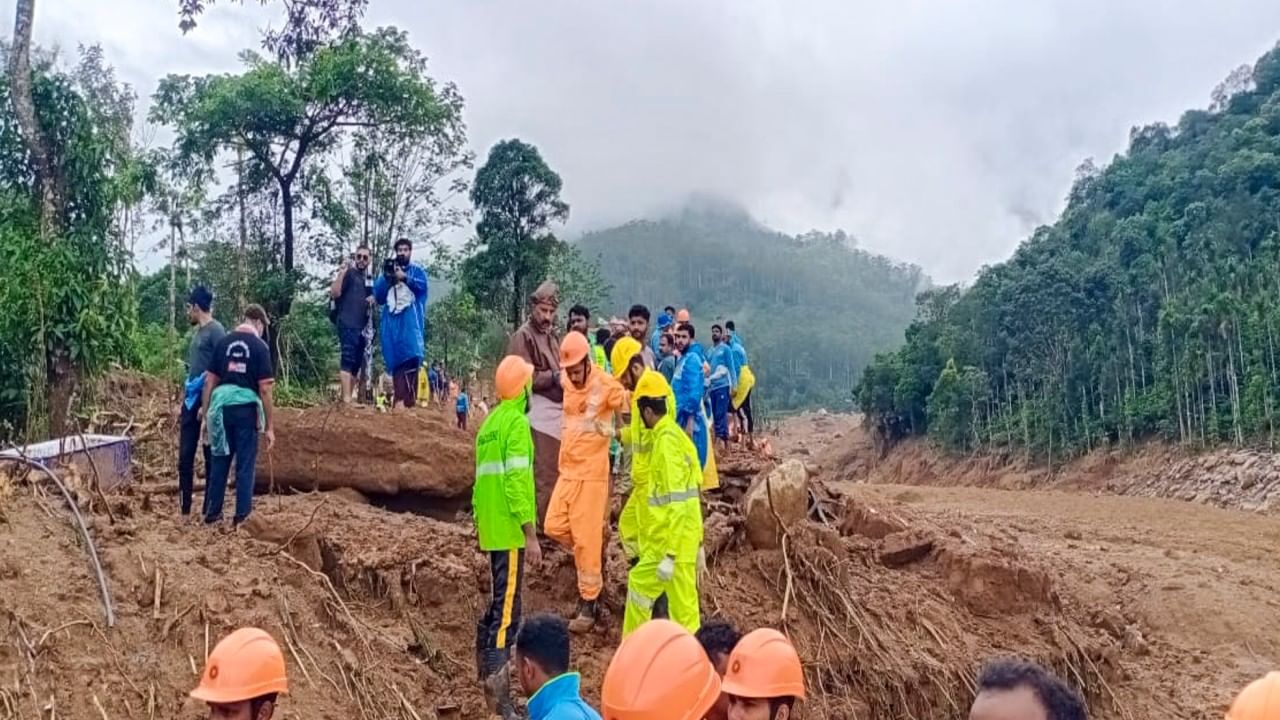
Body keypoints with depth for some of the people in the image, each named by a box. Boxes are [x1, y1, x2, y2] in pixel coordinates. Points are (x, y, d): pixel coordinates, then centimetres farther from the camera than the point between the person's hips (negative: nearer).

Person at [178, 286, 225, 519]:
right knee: (185, 457, 9)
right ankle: (184, 509, 15)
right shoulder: (198, 332, 16)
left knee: (211, 458, -1)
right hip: (191, 401, 9)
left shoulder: (216, 330, -10)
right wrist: (183, 403, 19)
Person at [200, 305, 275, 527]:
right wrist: (270, 426, -4)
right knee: (245, 464, 5)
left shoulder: (223, 342, 8)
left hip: (221, 406, 4)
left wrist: (206, 413, 15)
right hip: (246, 408, -4)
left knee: (219, 461, 14)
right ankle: (242, 516, 8)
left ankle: (212, 512, 21)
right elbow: (265, 388, -8)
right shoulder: (259, 346, -4)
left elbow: (210, 380, 7)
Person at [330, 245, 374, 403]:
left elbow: (373, 296, 32)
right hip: (348, 324, -8)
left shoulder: (369, 278, 19)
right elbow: (334, 293, -15)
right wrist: (341, 273, -24)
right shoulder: (348, 273, -3)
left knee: (357, 362, 10)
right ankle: (346, 398, -20)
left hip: (363, 325, 8)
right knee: (347, 360, -15)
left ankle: (351, 395, 17)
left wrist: (373, 298, 8)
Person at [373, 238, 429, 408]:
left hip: (410, 320, -3)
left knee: (410, 356, -17)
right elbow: (378, 297, 12)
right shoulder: (387, 271, 22)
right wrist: (387, 277, -2)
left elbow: (422, 286, -4)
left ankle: (410, 401, -23)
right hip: (392, 321, 3)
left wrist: (404, 277, -14)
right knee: (395, 361, -4)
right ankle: (398, 400, -7)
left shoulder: (417, 271, 16)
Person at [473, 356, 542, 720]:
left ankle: (486, 670, 28)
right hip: (510, 530, -9)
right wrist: (531, 534, -19)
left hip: (492, 528, 9)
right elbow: (517, 480, -20)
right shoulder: (517, 422, -12)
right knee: (508, 610, -8)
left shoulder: (491, 422, 15)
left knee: (500, 602, 19)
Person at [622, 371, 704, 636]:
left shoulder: (667, 441, -18)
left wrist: (670, 555, -23)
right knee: (639, 582, 17)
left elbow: (677, 505, -23)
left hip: (674, 543, -10)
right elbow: (691, 494, 16)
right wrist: (698, 543, 21)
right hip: (666, 540, 10)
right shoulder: (673, 435, 11)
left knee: (683, 608, -2)